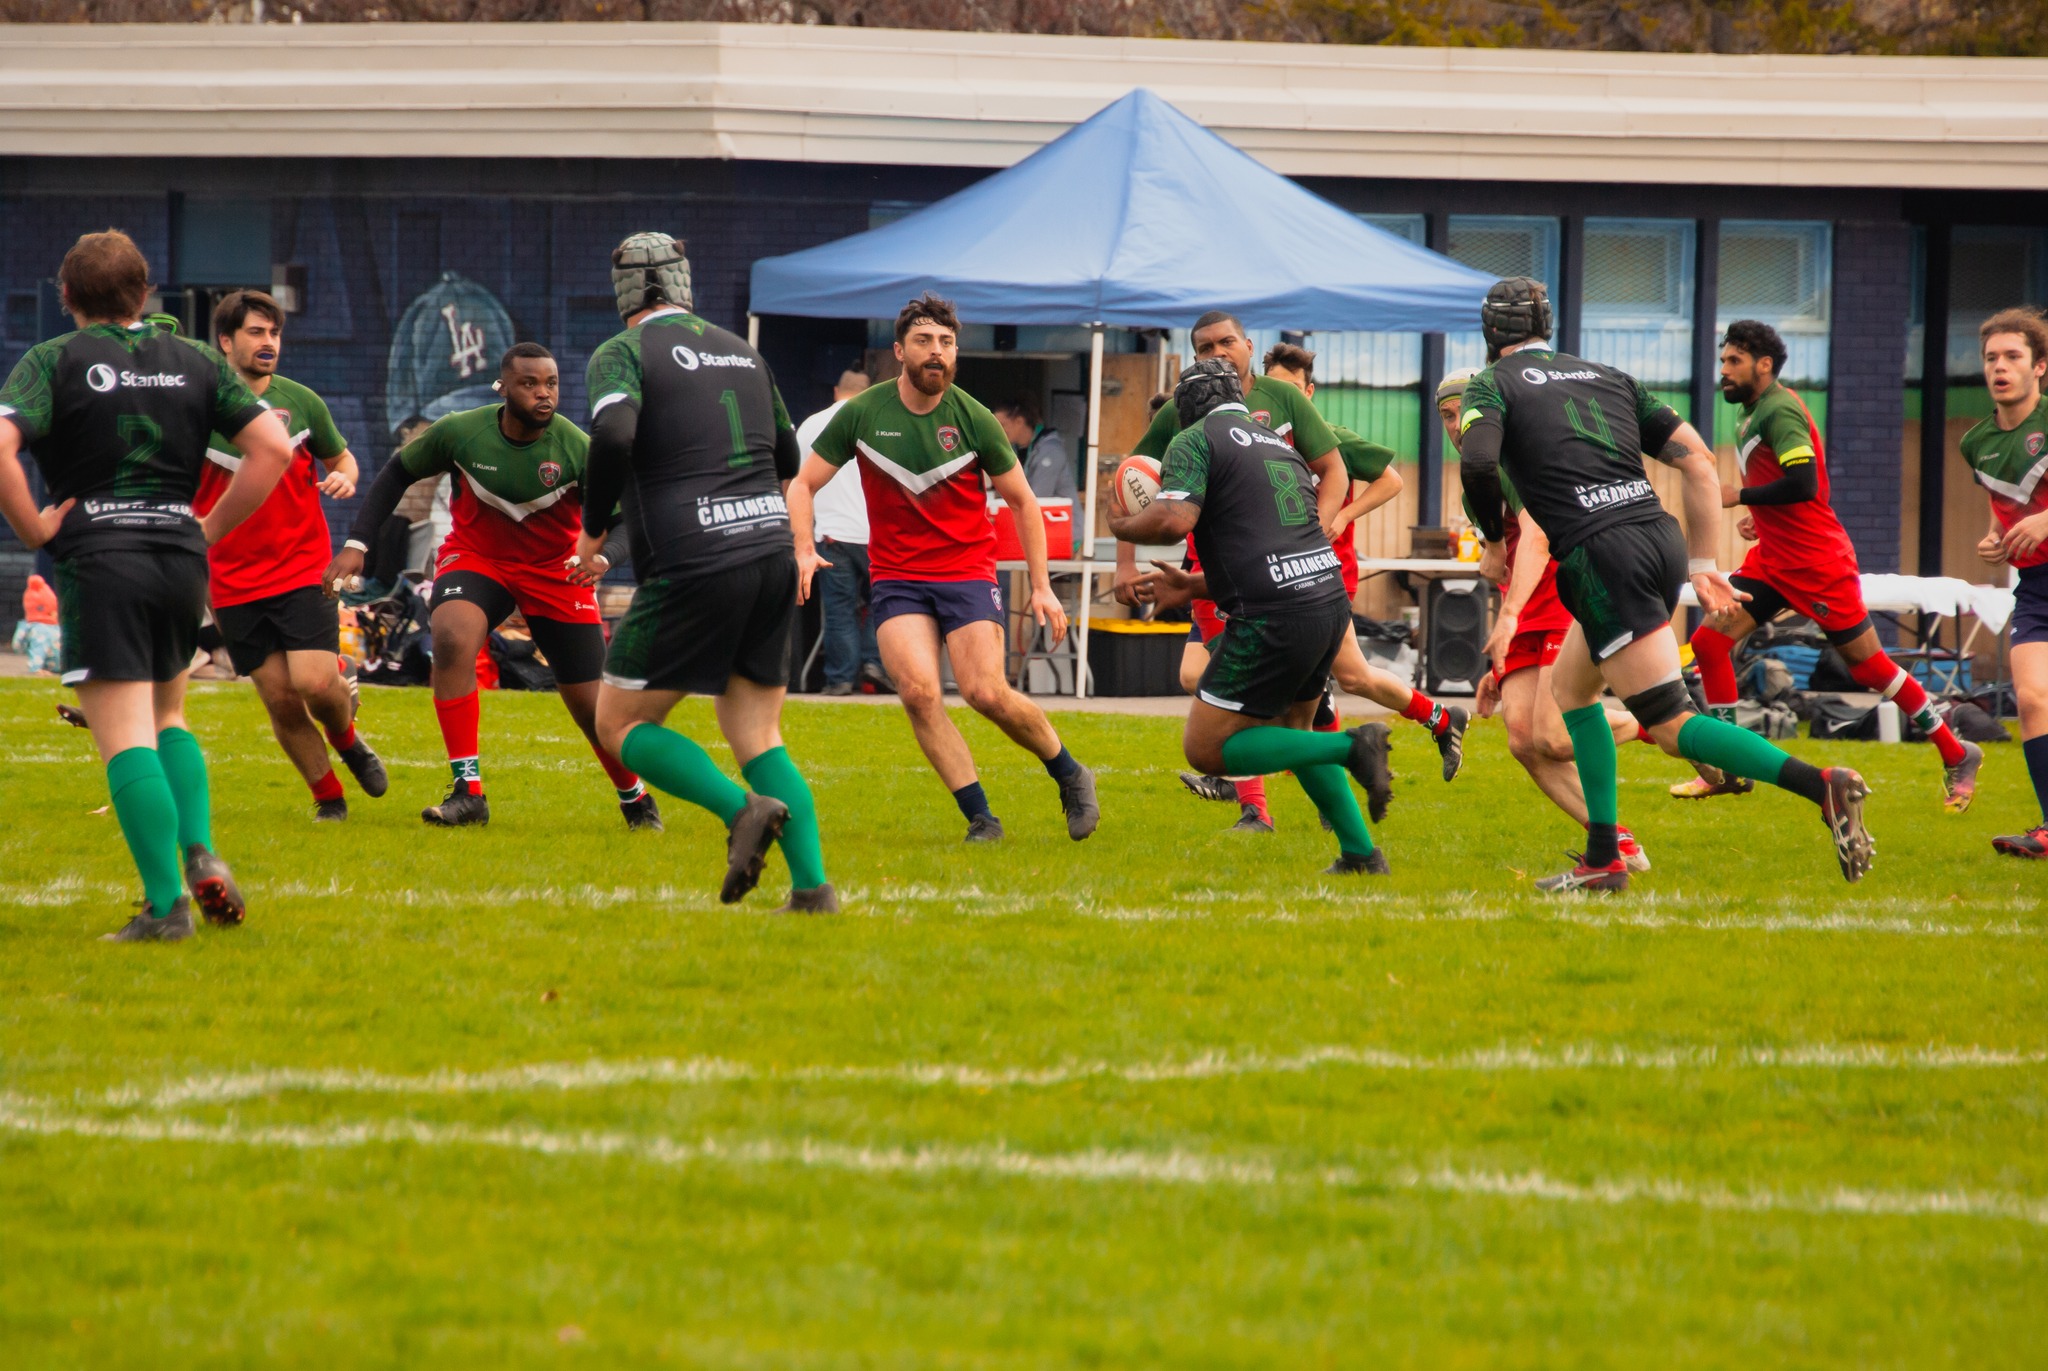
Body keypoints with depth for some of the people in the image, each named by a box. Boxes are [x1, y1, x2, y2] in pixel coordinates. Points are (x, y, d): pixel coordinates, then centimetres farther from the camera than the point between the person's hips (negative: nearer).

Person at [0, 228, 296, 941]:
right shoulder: (194, 361, 10)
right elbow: (273, 446, 4)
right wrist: (210, 528, 9)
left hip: (98, 560, -4)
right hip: (182, 557, 4)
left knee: (126, 740, -5)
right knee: (167, 716, 24)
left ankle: (166, 904, -14)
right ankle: (201, 854, 4)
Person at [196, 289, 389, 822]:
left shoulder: (301, 402, 2)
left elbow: (340, 456, 16)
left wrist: (344, 478, -7)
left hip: (302, 572, 0)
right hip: (233, 584, 0)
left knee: (315, 682, -16)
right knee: (280, 699, -2)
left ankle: (346, 738, 18)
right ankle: (327, 795, 17)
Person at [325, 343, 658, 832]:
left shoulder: (576, 448, -21)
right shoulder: (458, 433, -17)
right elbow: (397, 474, -1)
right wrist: (356, 544, -9)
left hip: (555, 570, 0)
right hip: (475, 557, 0)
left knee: (592, 707, 1)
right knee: (452, 639, -32)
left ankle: (636, 801, 32)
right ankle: (467, 792, -25)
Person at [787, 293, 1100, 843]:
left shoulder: (974, 419, -5)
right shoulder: (863, 414, -4)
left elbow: (1022, 500, 6)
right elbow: (803, 483, 4)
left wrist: (1041, 587, 3)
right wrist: (803, 550, -14)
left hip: (968, 569, -1)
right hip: (897, 578, 1)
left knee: (987, 693, -17)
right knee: (918, 692, -21)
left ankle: (1070, 776, 8)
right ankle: (980, 816, -12)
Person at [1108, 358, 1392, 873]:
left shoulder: (1194, 441, -1)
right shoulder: (1278, 445, 23)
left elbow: (1174, 520, -18)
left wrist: (1123, 527, 5)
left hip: (1273, 618, -8)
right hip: (1330, 596, 8)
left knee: (1205, 750, 1)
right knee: (1291, 730, 29)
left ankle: (1350, 747, -9)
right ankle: (1361, 853, 24)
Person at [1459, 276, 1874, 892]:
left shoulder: (1494, 385, 6)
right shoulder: (1610, 378, 23)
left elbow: (1477, 460, -15)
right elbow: (1698, 458, 15)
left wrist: (1493, 541, 2)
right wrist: (1703, 564, 18)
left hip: (1601, 557, -7)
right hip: (1661, 538, 7)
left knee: (1671, 728, -8)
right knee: (1569, 686, 25)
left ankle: (1822, 785, -26)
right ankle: (1603, 859, 21)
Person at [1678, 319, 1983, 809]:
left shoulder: (1779, 411, -16)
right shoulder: (1754, 413, 13)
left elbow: (1802, 483, -27)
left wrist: (1740, 496, -18)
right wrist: (1760, 517, 11)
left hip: (1816, 562, -10)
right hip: (1774, 559, 10)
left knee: (1867, 664, 0)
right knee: (1709, 640, -3)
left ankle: (1956, 755, 13)